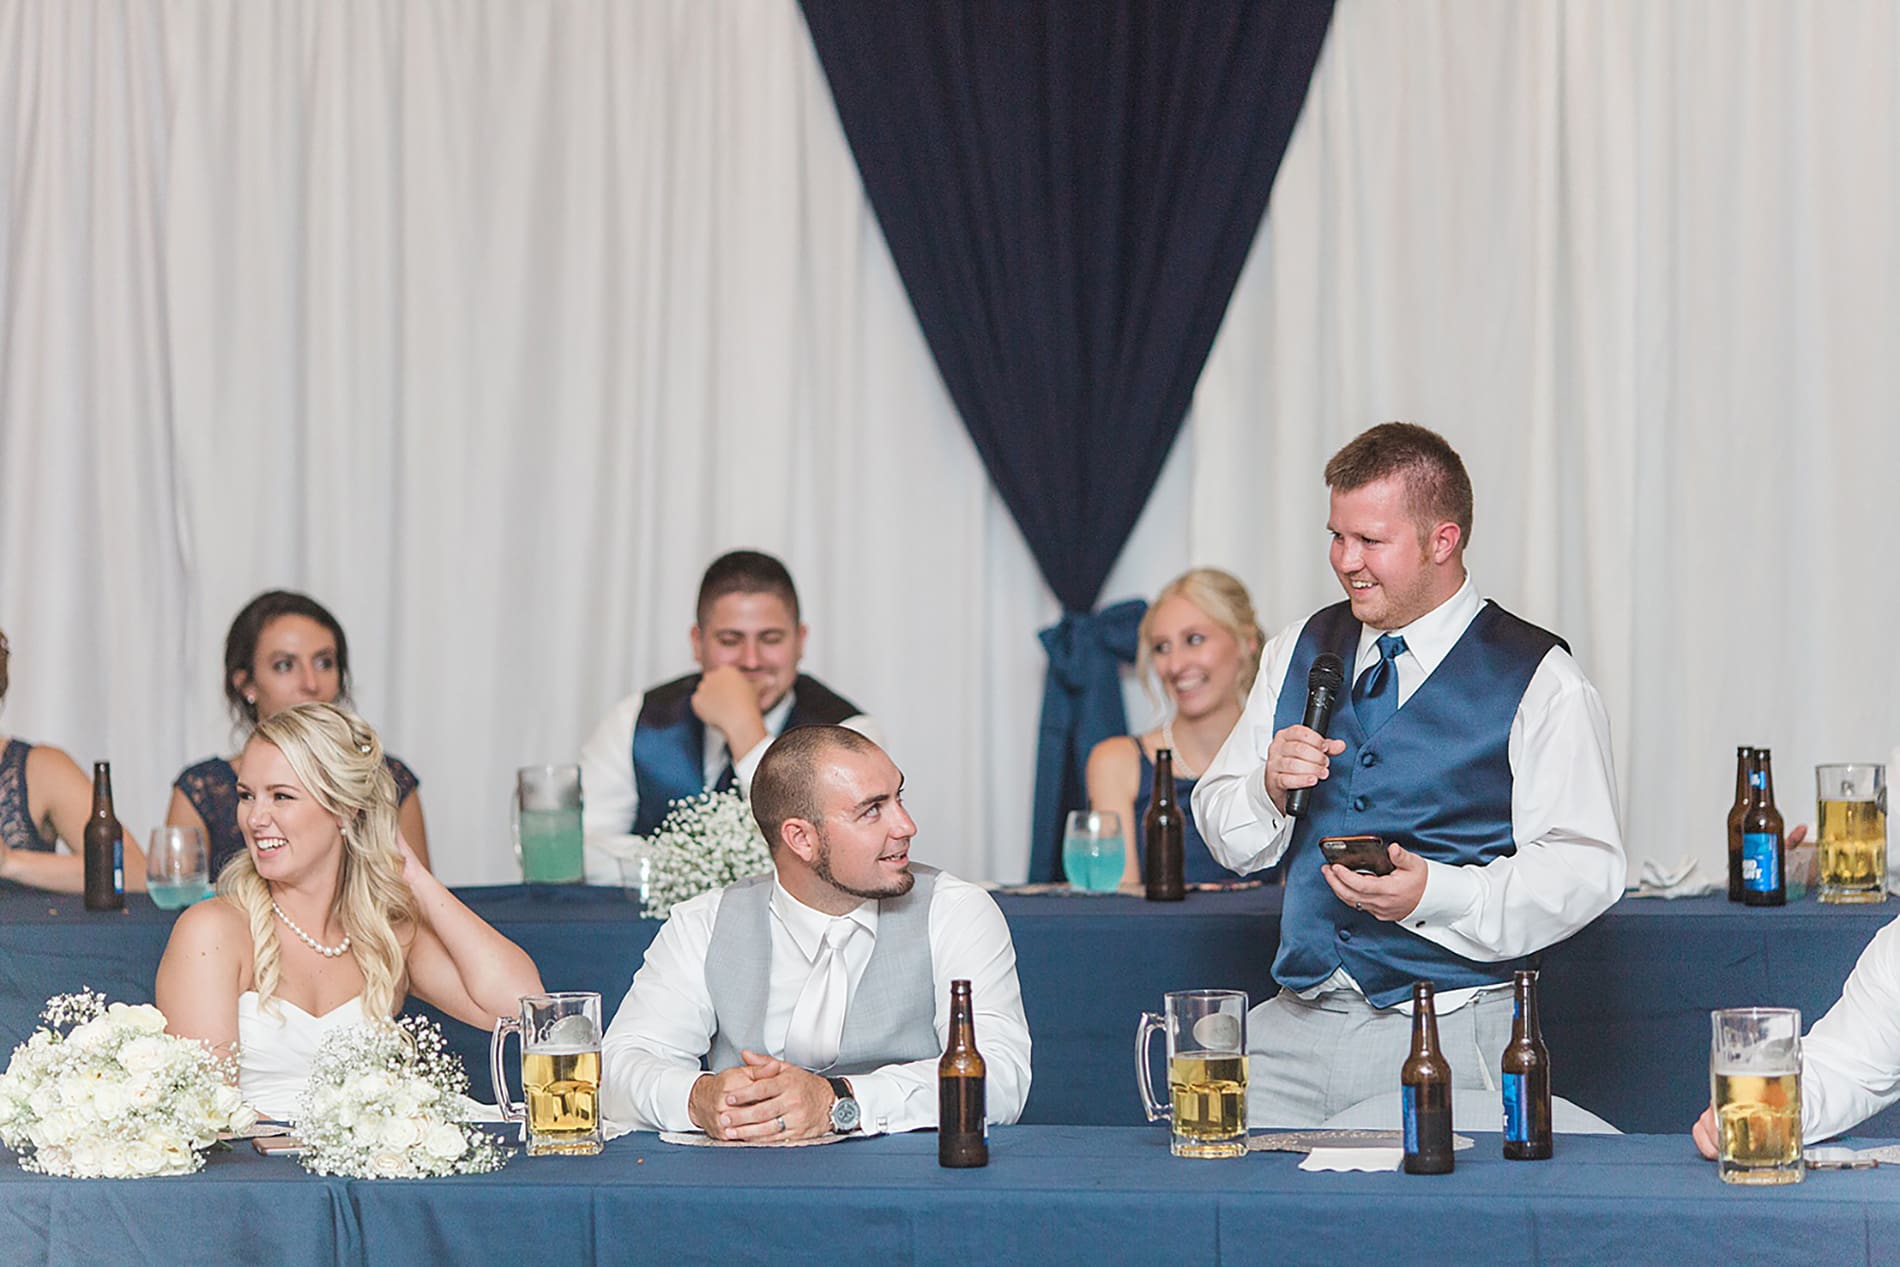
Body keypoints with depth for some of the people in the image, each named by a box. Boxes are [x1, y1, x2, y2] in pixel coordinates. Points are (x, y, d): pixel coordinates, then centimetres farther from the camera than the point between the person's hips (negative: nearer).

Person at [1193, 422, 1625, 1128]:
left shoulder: (1538, 682, -2)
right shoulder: (1301, 653, 15)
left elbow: (1584, 869, -9)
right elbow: (1224, 834, 17)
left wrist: (1434, 895, -21)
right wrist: (1270, 788, -6)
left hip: (1446, 1038, -4)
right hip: (1295, 1022, 5)